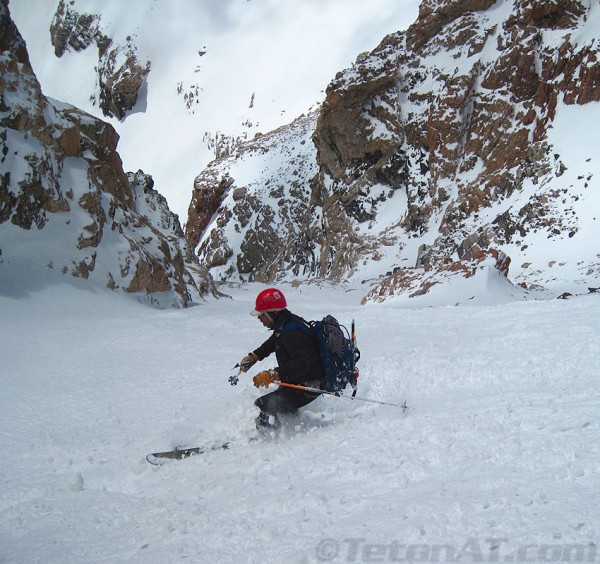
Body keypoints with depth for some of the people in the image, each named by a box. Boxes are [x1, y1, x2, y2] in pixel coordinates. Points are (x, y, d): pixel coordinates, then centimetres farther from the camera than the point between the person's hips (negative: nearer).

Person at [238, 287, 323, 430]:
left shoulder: (292, 334, -29)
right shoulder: (284, 325, 4)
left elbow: (301, 364, -42)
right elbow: (272, 343, 27)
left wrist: (273, 375, -49)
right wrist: (253, 357, 21)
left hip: (307, 388, -11)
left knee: (264, 405, -22)